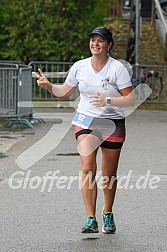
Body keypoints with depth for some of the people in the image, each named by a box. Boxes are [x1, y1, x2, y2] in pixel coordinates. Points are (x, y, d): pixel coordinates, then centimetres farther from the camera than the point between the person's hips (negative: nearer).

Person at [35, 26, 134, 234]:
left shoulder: (117, 68, -9)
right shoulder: (80, 67, 0)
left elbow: (130, 99, -11)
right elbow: (65, 92, 14)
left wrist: (107, 101, -24)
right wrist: (49, 86, -4)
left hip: (112, 124, -1)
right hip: (85, 120, 1)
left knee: (109, 175, 7)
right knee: (88, 168, -18)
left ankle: (108, 215, 31)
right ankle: (90, 220, -20)